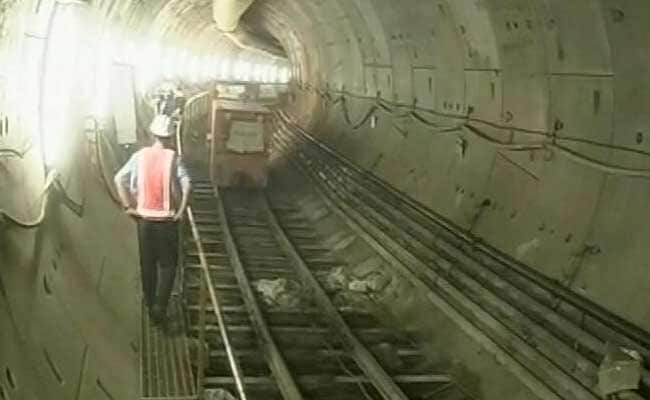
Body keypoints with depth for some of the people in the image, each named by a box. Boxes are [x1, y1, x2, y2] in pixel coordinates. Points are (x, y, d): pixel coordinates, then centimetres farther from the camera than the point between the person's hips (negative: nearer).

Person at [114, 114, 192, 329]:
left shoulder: (140, 156, -3)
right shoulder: (173, 158, -11)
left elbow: (119, 179, -6)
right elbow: (186, 185, -23)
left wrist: (128, 206, 0)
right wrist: (181, 212, -13)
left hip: (144, 219, 3)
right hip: (167, 220, -3)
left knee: (147, 264, 17)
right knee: (168, 265, 9)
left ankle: (150, 304, 30)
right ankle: (160, 307, -2)